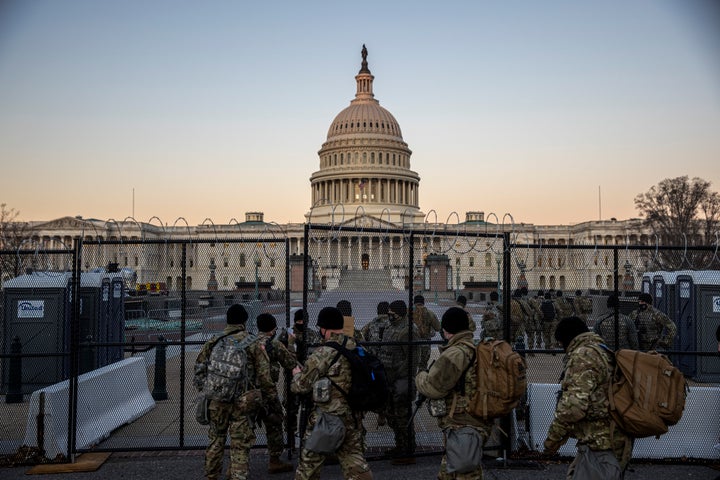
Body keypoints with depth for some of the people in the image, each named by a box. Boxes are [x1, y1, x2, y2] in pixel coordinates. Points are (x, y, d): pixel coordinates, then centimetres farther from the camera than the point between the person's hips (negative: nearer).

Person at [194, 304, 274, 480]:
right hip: (242, 401, -3)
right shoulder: (252, 343, -6)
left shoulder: (213, 342, 4)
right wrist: (268, 395, 3)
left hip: (217, 400, 4)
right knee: (240, 445, 3)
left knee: (215, 440, 19)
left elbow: (200, 369, 8)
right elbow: (263, 374, -7)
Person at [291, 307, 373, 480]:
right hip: (353, 417, 6)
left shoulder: (323, 353, -18)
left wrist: (297, 374, 12)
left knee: (309, 462, 12)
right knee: (354, 459, 15)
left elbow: (301, 386, -11)